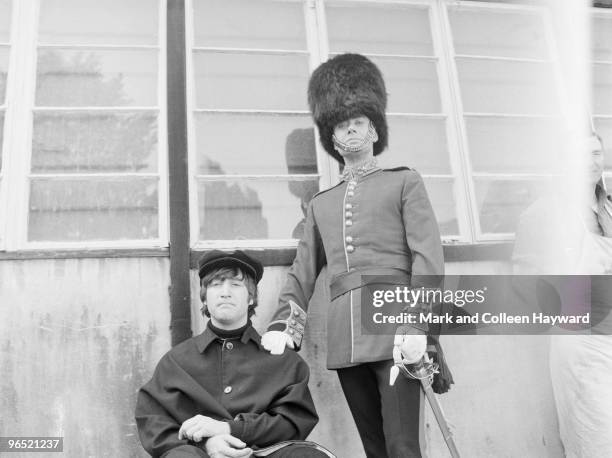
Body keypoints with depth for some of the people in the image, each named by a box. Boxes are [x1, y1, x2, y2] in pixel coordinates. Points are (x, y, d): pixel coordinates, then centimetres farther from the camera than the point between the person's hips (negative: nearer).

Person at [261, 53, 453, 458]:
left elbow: (429, 258, -2)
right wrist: (282, 325, 3)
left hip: (394, 332, -4)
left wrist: (416, 325, -15)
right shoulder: (321, 204, 21)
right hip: (345, 342, 4)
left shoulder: (405, 182, 8)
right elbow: (304, 272, 18)